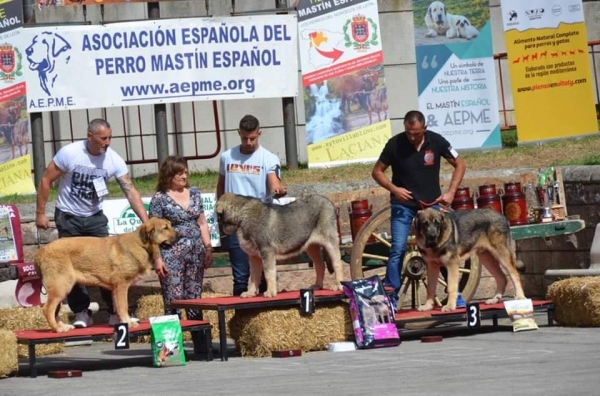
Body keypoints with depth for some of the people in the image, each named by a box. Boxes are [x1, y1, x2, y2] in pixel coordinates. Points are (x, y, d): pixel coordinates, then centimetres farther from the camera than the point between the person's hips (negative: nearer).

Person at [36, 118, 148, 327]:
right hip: (68, 217, -2)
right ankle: (81, 313, 10)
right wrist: (40, 213, -11)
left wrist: (146, 222, -24)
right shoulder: (69, 153, -21)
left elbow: (130, 191, -16)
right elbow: (46, 181, -11)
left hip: (95, 217, 2)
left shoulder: (113, 159, -15)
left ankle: (116, 312, 5)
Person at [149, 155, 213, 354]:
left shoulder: (194, 194, 12)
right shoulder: (160, 198, -3)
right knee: (173, 301, -7)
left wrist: (208, 248, 10)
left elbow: (202, 223, 17)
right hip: (171, 254, -5)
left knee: (195, 300, 8)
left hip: (196, 254, 5)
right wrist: (157, 258, -11)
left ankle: (200, 344, 11)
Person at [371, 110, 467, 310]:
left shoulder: (436, 141, -11)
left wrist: (451, 192, -10)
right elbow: (377, 171, -4)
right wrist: (393, 189, -20)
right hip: (403, 204, -1)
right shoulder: (395, 144, -15)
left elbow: (460, 164, 1)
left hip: (431, 204, 1)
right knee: (398, 250, -10)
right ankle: (390, 298, -5)